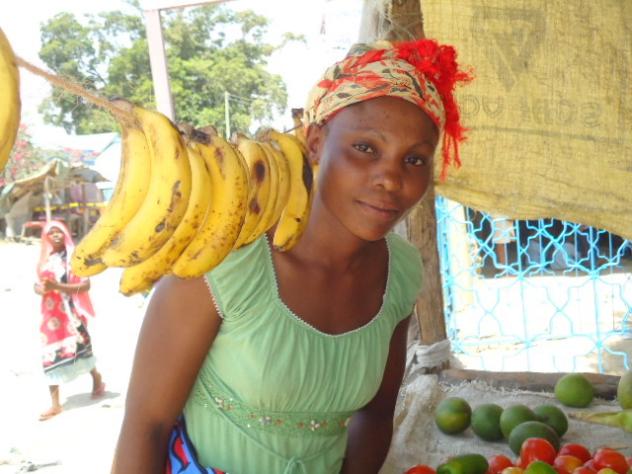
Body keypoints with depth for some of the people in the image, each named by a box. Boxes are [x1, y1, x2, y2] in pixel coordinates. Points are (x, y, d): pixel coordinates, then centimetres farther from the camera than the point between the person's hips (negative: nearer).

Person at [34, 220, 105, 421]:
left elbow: (86, 285, -14)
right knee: (51, 355, 2)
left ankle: (97, 377, 36)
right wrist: (41, 289, -12)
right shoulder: (45, 259, 7)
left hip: (70, 312, -4)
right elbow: (37, 285, 14)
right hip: (50, 313, 4)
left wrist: (57, 286, -24)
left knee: (78, 349, 4)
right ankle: (55, 404, 8)